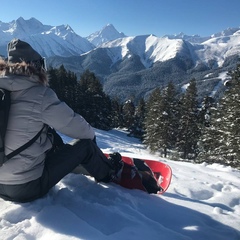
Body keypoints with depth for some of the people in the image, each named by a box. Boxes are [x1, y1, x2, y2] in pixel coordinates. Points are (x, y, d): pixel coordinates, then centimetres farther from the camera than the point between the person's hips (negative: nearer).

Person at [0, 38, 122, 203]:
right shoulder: (40, 95, -19)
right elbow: (79, 128, -11)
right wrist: (91, 133, 13)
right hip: (27, 186, -7)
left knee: (51, 139, 25)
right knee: (86, 145, 6)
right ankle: (110, 174, 34)